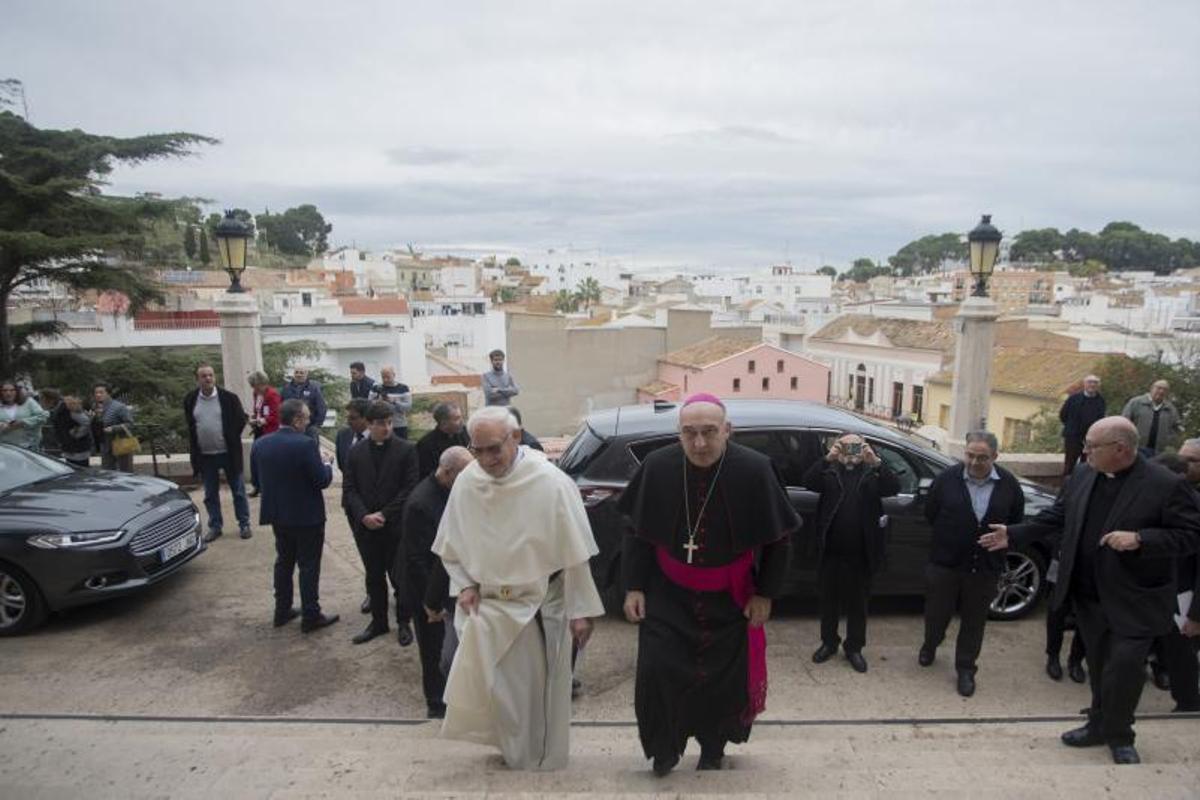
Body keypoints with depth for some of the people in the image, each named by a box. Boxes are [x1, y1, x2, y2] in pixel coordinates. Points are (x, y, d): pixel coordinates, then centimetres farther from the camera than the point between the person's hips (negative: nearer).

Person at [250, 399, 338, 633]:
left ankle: (282, 610, 28)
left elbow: (258, 477, 9)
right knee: (309, 566, 4)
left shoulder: (260, 444, -2)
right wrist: (326, 466, 1)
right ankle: (311, 616, 10)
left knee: (284, 561, 19)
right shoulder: (306, 444, -22)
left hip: (277, 514, 6)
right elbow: (322, 480, -18)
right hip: (306, 516, -6)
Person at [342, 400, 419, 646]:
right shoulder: (355, 452, 4)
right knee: (374, 577, 14)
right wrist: (364, 516, -13)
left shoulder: (406, 450, -5)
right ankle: (378, 621, 28)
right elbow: (349, 489, 1)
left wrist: (384, 514, -13)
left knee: (399, 577, 6)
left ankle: (403, 623, 22)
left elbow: (410, 488, -9)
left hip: (396, 525, -3)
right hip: (366, 526, 3)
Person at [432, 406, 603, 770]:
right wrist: (465, 584, -4)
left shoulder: (551, 482, -20)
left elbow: (575, 553, -13)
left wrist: (580, 610, -10)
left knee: (540, 694, 9)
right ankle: (516, 755, 40)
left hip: (539, 608, -4)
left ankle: (544, 766, 33)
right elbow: (450, 547, 8)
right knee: (497, 689, 15)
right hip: (486, 605, 4)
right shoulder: (466, 482, -7)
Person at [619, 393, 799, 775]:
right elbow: (637, 531, -4)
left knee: (724, 676, 13)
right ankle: (664, 747, 25)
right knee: (656, 671, -3)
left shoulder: (755, 470, -21)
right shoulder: (657, 466, -17)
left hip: (730, 599, 0)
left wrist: (765, 593, -5)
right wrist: (634, 586, -5)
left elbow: (778, 537, -7)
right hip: (668, 595, 0)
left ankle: (713, 747, 41)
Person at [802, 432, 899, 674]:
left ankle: (854, 647, 27)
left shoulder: (872, 472, 3)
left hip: (860, 554, 0)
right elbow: (807, 482, -14)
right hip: (830, 552, 1)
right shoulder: (829, 470, 3)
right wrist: (828, 458, -23)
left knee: (857, 603, 12)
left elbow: (893, 488, -13)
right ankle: (829, 642, 31)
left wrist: (876, 461, -24)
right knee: (828, 600, 14)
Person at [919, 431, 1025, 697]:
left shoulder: (1008, 484, -5)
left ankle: (966, 669, 28)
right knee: (936, 612, 15)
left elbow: (1017, 522, 6)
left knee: (974, 621, 12)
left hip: (985, 567, 1)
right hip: (945, 562, 0)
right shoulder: (947, 478, -9)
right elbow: (930, 513, 1)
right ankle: (929, 646, 43)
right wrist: (950, 536, 4)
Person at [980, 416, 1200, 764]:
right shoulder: (1082, 475, 1)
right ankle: (1100, 725, 36)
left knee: (1123, 670, -1)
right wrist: (1013, 535, 4)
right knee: (1099, 667, 19)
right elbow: (1056, 516, 9)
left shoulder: (1166, 485, -16)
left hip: (1133, 602, -5)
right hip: (1088, 594, 5)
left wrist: (1140, 539, -27)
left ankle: (1118, 736, 23)